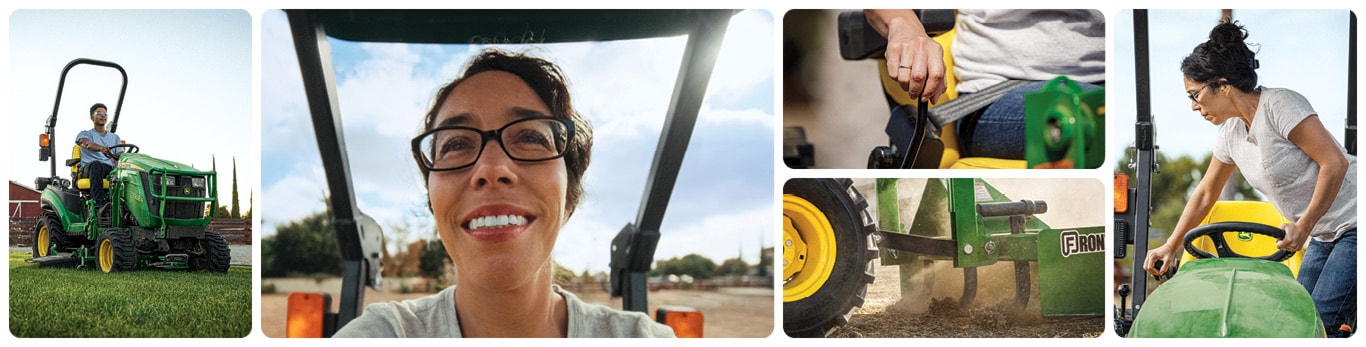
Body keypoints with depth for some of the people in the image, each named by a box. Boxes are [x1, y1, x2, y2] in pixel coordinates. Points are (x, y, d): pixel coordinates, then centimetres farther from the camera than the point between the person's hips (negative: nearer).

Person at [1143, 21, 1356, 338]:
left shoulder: (1279, 105, -18)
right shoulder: (1231, 133, 7)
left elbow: (1335, 163, -21)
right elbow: (1205, 194, 18)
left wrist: (1304, 225, -19)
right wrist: (1171, 246, 16)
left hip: (1353, 225, -8)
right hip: (1323, 237, 8)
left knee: (1320, 323, -14)